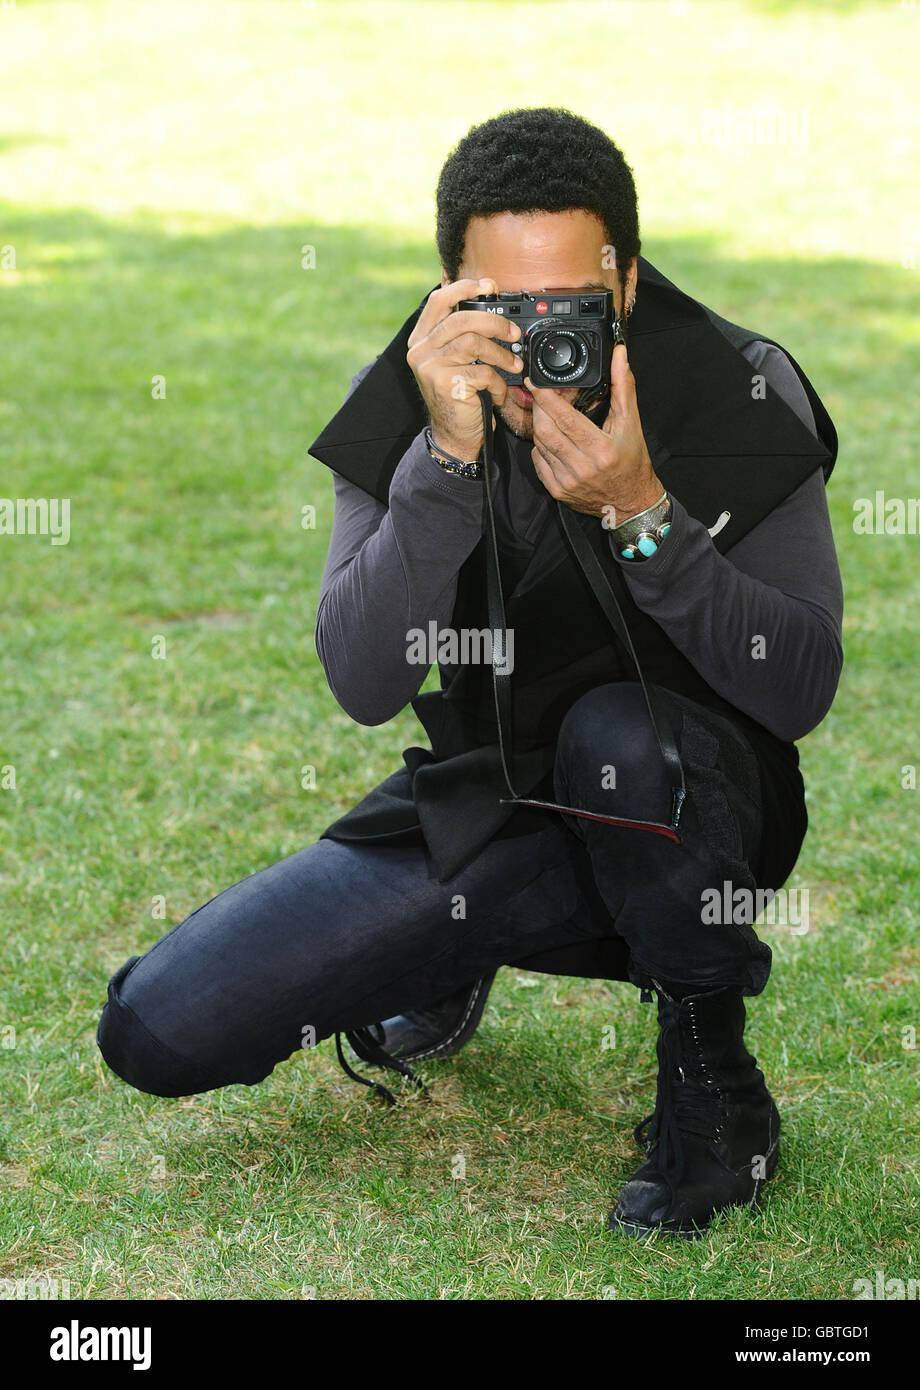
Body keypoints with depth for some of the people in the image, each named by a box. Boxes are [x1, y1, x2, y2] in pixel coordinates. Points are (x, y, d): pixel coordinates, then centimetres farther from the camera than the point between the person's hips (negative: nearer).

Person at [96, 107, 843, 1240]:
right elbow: (362, 685, -23)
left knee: (619, 732, -39)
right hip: (483, 817, 3)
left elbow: (803, 691, -21)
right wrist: (448, 460, -35)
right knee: (155, 1030, -8)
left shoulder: (741, 394, -16)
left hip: (689, 801, -2)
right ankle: (445, 965, 21)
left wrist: (642, 514, -34)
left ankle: (712, 1080, -12)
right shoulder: (405, 405, -12)